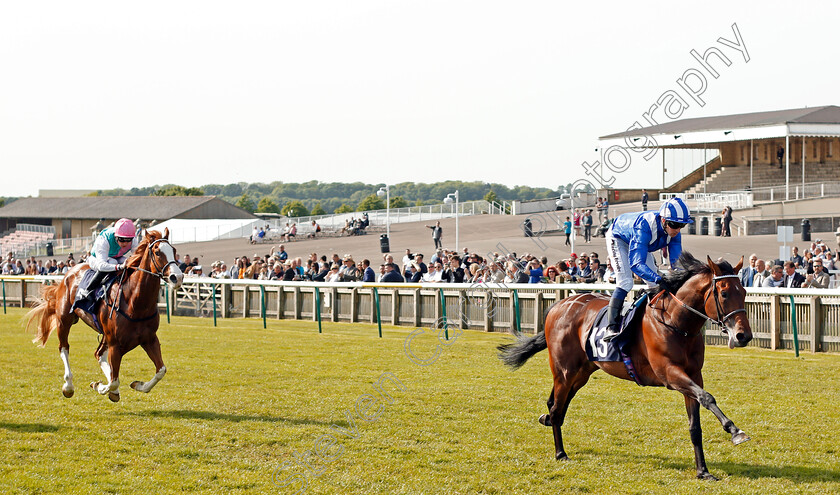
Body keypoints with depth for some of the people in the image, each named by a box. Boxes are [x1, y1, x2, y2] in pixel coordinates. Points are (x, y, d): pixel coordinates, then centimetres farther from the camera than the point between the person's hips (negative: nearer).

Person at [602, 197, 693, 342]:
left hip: (643, 244, 7)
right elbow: (636, 263, -52)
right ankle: (611, 328, -26)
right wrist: (659, 280, -66)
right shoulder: (644, 227, -46)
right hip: (618, 238, -7)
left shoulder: (674, 231, -26)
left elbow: (676, 259, -23)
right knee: (625, 282, -23)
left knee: (654, 284, 2)